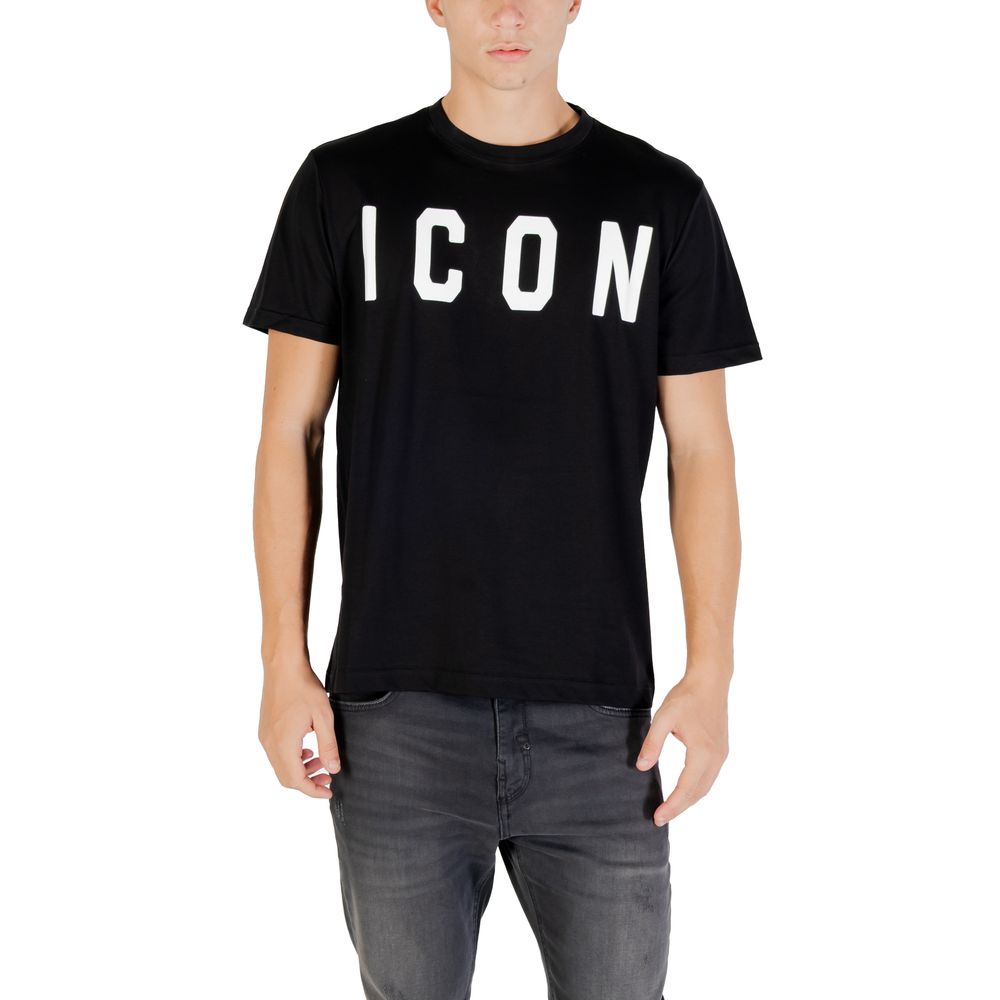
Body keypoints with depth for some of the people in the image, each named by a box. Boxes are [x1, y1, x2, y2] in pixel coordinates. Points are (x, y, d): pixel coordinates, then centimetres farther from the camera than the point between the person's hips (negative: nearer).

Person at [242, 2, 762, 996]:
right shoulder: (346, 184, 3)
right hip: (395, 716, 0)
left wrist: (711, 672, -2)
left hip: (599, 721, 0)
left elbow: (701, 449, 5)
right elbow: (290, 432, 5)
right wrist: (285, 664, -1)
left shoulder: (663, 199, 4)